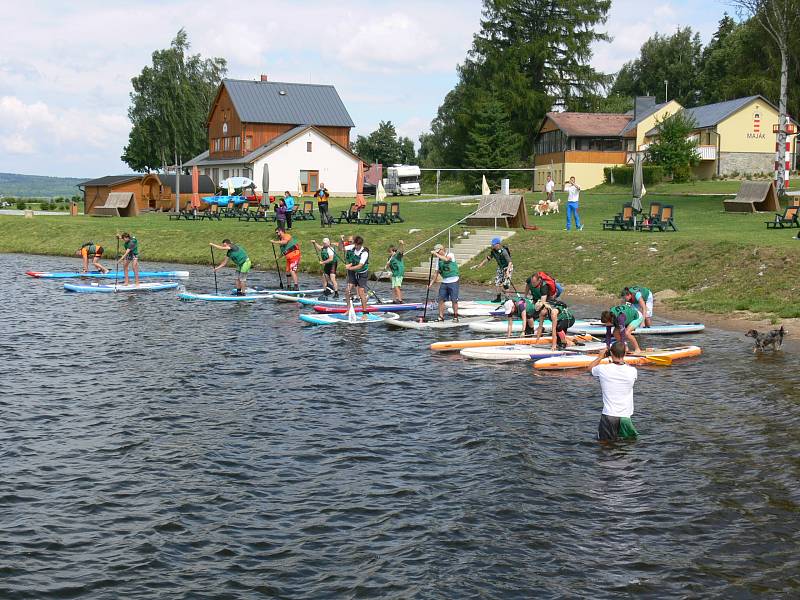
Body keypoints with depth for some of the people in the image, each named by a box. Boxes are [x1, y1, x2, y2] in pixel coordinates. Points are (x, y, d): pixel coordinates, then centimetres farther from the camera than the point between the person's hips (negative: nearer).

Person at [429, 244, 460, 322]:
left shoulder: (450, 255, -7)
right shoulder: (439, 260, 9)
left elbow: (446, 259, -31)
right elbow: (436, 273, 11)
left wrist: (436, 254, -26)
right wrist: (431, 283, 2)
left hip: (453, 281, -6)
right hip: (444, 282, 6)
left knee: (454, 300, -2)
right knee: (441, 299, 1)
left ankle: (455, 317, 7)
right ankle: (441, 317, 8)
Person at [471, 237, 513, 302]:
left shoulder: (503, 252, -29)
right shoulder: (493, 251, -7)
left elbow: (509, 262, -33)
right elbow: (488, 258, 8)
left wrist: (507, 271, -45)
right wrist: (479, 265, 9)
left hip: (507, 267, -8)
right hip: (500, 268, 8)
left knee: (505, 284, -11)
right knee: (497, 283, 6)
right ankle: (498, 298, 20)